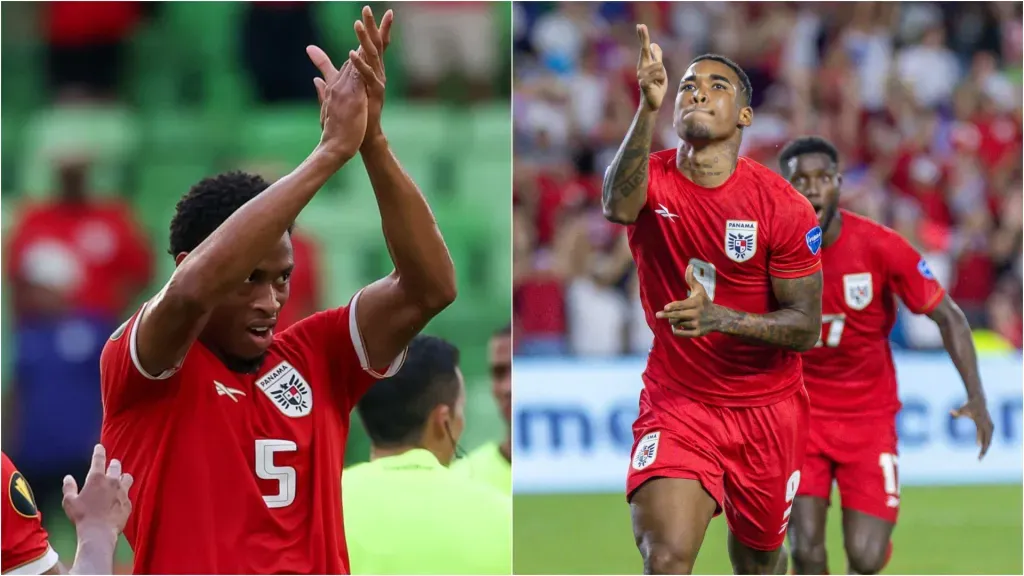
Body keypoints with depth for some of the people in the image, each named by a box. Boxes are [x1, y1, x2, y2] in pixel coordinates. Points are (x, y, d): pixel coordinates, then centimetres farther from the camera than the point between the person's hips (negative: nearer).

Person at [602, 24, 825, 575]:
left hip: (766, 406, 1)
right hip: (676, 400, -1)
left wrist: (717, 317, -29)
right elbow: (618, 206, -36)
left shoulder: (783, 206, -12)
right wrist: (648, 109, -51)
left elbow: (806, 326, -11)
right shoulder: (651, 178, -10)